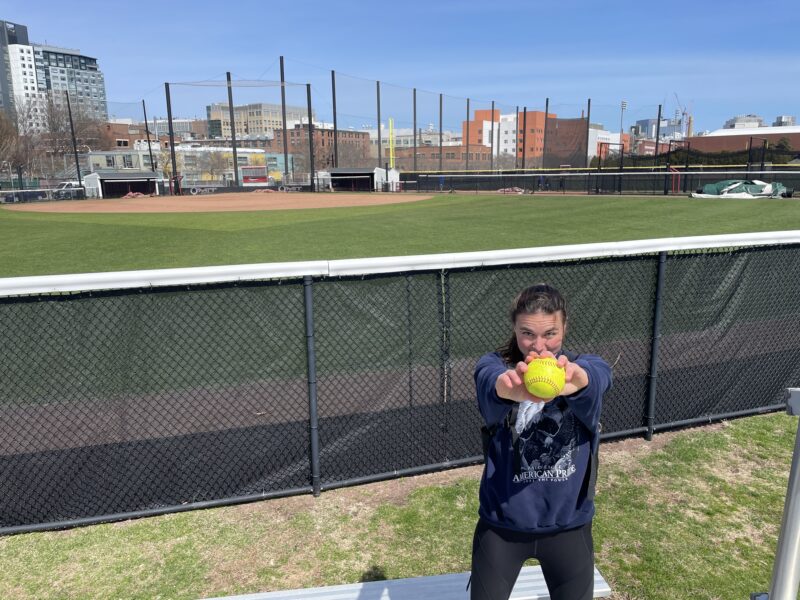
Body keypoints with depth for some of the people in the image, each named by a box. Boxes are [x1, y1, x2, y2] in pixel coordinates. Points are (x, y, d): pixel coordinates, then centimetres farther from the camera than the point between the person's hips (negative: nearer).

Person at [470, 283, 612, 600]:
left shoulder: (584, 366, -8)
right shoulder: (494, 364, -11)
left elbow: (599, 376, -33)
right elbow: (489, 381, -36)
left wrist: (578, 379, -57)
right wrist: (506, 386, -60)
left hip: (568, 525, 1)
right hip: (501, 523, -1)